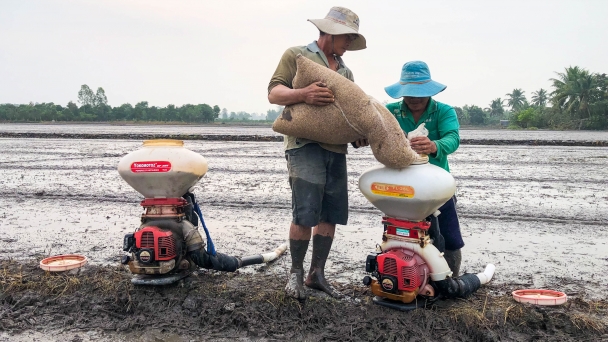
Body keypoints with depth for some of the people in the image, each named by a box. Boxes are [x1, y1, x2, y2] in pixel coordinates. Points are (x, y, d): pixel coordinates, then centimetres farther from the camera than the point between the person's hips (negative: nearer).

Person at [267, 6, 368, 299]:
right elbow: (274, 93, -3)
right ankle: (296, 273, 7)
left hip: (336, 148, 6)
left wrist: (359, 134, 3)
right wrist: (302, 94, -23)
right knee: (305, 214, -12)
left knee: (331, 215, 5)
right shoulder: (296, 55, 6)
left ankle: (316, 274, 17)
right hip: (305, 144, -6)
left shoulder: (346, 72, 25)